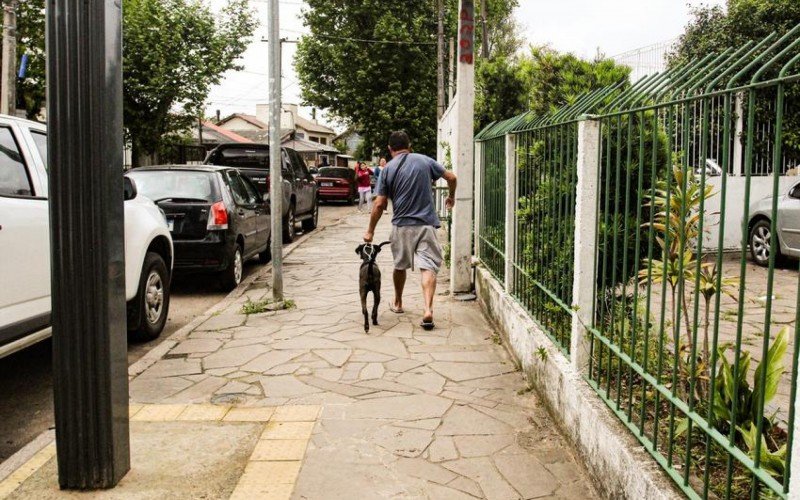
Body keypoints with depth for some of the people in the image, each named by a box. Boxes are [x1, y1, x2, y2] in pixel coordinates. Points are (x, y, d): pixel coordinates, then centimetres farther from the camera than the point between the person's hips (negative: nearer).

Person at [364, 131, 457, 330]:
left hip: (401, 225, 1)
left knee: (400, 266, 20)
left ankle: (398, 303, 36)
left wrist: (370, 231, 6)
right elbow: (451, 177, 5)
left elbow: (379, 205, -3)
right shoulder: (424, 161, 2)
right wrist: (451, 197, 25)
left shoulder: (388, 169, -1)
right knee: (428, 267, -5)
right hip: (426, 224, -1)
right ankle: (428, 309, -20)